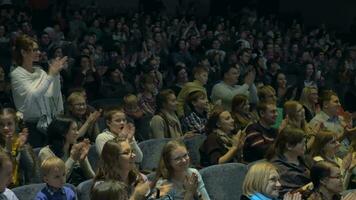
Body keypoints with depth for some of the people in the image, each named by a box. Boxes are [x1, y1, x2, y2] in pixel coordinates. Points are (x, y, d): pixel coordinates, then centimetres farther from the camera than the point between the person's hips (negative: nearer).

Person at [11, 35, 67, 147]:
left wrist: (56, 74, -9)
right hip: (30, 125, -5)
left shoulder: (40, 71, 8)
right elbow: (33, 95, -20)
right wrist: (50, 75, -19)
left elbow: (54, 95, 2)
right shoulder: (16, 74, -7)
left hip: (46, 123, 5)